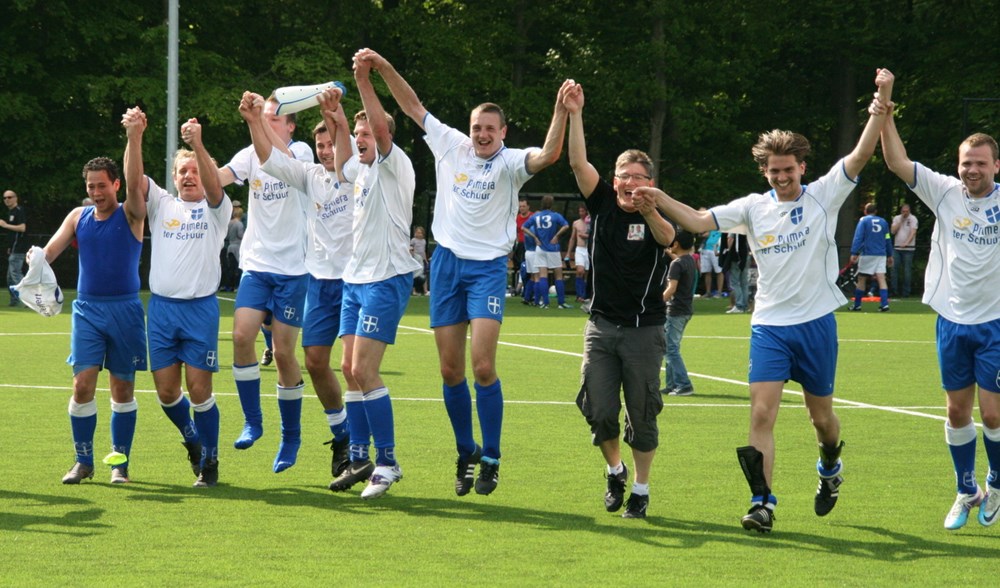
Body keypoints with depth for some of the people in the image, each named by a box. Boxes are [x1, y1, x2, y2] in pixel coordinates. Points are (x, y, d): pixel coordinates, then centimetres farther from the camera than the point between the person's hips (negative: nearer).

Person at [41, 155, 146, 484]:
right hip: (87, 309, 2)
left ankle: (120, 462, 11)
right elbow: (51, 250, 3)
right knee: (82, 384, -7)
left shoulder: (130, 216, 0)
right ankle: (83, 461, 2)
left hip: (124, 309, -2)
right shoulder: (78, 217, 10)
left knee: (123, 387, 3)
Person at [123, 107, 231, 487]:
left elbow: (213, 185, -18)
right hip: (161, 307, 3)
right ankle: (192, 439, 31)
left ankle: (209, 460, 9)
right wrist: (134, 137, -23)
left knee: (199, 390, -5)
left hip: (200, 308, -3)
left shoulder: (215, 209, 4)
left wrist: (198, 143, -35)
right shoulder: (162, 205, 12)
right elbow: (134, 181, -5)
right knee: (166, 391, 4)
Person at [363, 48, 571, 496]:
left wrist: (562, 110, -37)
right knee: (451, 370, 4)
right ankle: (465, 453, 18)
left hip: (488, 266, -4)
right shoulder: (451, 146, 7)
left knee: (483, 367, -14)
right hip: (447, 261, 4)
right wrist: (384, 69, 4)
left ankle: (490, 458, -2)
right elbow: (413, 107, 12)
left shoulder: (510, 162, -5)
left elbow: (548, 154, -24)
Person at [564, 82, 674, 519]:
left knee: (642, 414, 2)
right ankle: (615, 471, 24)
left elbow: (668, 238, -31)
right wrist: (574, 115, -19)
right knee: (599, 411, -2)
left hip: (644, 330, -3)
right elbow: (578, 163, -9)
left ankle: (641, 489, 17)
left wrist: (650, 215, -52)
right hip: (602, 325, 3)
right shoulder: (603, 206, 2)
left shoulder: (656, 218, -7)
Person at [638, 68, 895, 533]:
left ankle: (830, 468, 43)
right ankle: (763, 503, -13)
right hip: (769, 325, 1)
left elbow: (862, 153, -12)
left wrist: (881, 106, -23)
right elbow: (698, 221, -2)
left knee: (821, 415, 12)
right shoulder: (753, 208, 2)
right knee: (761, 413, -13)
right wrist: (660, 200, -18)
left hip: (816, 322, -1)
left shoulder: (823, 196, -2)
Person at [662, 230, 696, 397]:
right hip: (686, 310, 10)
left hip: (675, 312, -10)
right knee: (671, 349, 17)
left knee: (670, 349, -7)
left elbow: (671, 288, -25)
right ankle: (672, 384, 18)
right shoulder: (690, 260, 10)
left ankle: (684, 385, -11)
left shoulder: (676, 264, -17)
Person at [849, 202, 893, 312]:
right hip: (881, 255, 3)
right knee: (881, 279, -3)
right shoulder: (883, 222, 10)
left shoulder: (863, 220, -1)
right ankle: (884, 304, -15)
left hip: (867, 254, -3)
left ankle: (857, 305, 12)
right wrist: (890, 255, 23)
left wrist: (854, 253, -14)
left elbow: (858, 237, -10)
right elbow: (888, 239, 16)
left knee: (861, 279, 7)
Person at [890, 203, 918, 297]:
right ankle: (894, 291, 1)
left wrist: (906, 243, -27)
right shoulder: (897, 218, 10)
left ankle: (906, 292, 1)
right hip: (897, 247, 4)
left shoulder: (913, 219, -3)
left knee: (907, 270, -3)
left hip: (908, 248, -4)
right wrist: (900, 221, -6)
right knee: (894, 268, -2)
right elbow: (893, 231, 2)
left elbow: (913, 232, -13)